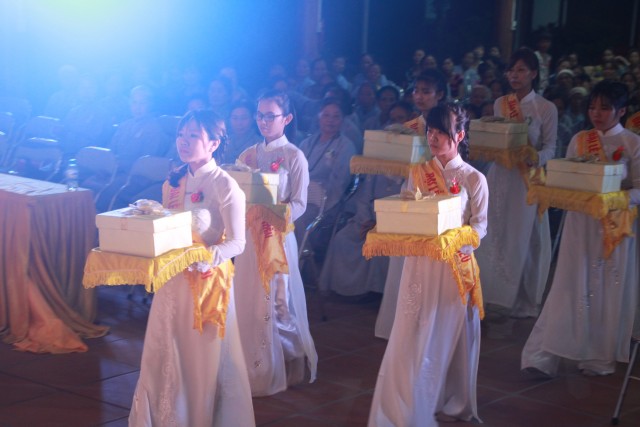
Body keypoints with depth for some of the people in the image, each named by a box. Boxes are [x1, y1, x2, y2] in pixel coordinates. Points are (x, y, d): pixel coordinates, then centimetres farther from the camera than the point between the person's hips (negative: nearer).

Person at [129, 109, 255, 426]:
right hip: (173, 279, 6)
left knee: (204, 360, 3)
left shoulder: (225, 186, -12)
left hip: (208, 280, -6)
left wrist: (207, 257, -32)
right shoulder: (173, 181, 8)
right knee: (165, 357, 10)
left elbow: (237, 243, -16)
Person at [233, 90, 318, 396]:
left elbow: (299, 204, -9)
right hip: (249, 234, 5)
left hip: (277, 236, -5)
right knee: (247, 302, 7)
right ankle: (250, 368, 19)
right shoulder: (248, 154, 11)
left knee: (274, 304, -1)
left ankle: (277, 372, 9)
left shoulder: (294, 157, -5)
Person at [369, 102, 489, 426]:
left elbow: (480, 225, -5)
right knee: (413, 335, 0)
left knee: (449, 335, 6)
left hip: (454, 264, -2)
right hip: (419, 262, 2)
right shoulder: (417, 173, 9)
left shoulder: (473, 179, -2)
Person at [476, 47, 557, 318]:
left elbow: (550, 148, -5)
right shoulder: (500, 104, 9)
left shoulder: (546, 108, -4)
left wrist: (535, 159, -25)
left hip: (527, 179, -4)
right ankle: (498, 293, 16)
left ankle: (524, 301, 15)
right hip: (499, 175, 4)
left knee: (523, 239, 2)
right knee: (496, 236, 4)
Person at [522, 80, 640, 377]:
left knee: (609, 289, 5)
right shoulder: (579, 140, 7)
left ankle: (600, 358, 17)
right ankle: (545, 355, -4)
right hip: (580, 222, 2)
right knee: (570, 287, -1)